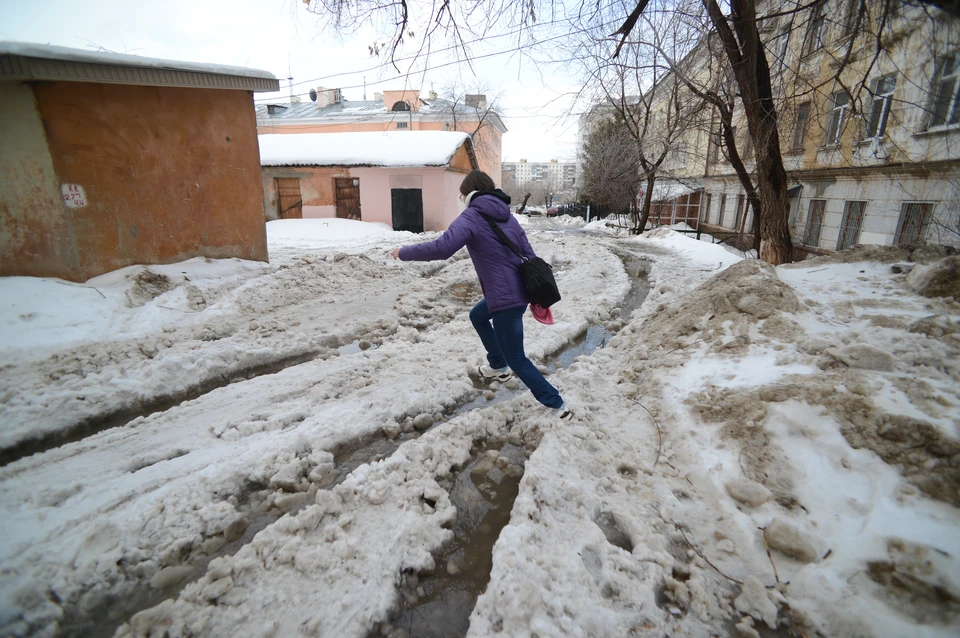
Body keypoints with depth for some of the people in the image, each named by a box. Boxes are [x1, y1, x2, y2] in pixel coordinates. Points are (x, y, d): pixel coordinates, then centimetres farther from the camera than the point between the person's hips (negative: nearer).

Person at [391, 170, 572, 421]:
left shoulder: (471, 217, -10)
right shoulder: (508, 217, 13)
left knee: (517, 360, 6)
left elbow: (442, 247, -26)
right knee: (477, 316, 33)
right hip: (519, 292, 9)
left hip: (505, 299, -9)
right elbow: (529, 255, 11)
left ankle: (558, 406, 12)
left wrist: (405, 253, -11)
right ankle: (498, 367, 44)